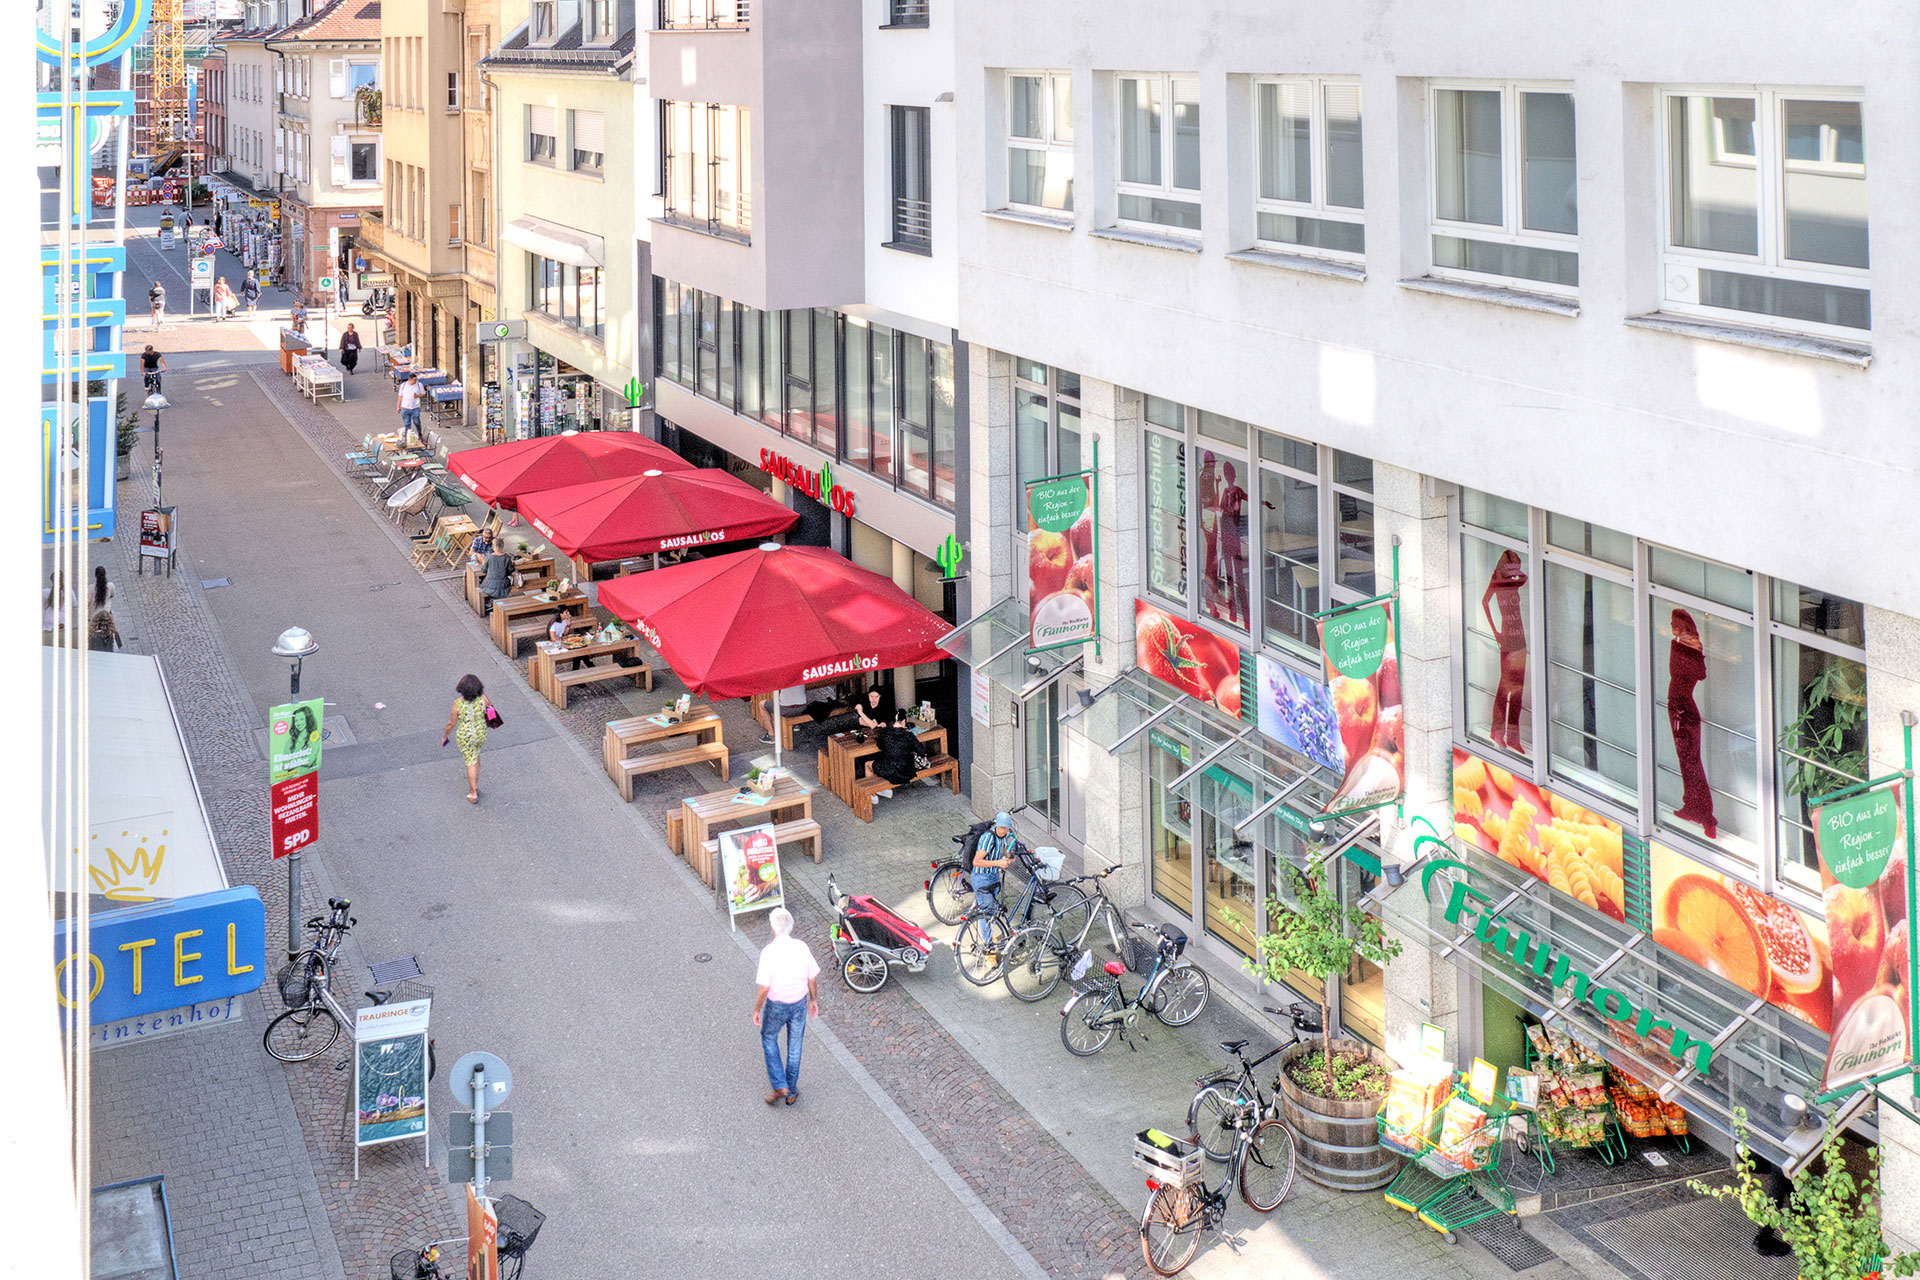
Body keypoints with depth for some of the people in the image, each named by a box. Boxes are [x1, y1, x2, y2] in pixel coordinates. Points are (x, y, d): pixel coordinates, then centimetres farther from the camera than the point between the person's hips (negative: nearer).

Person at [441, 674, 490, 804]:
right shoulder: (482, 699, -23)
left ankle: (473, 794, 22)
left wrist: (445, 736, 3)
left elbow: (451, 723, -14)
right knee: (476, 755, 31)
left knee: (471, 762, 16)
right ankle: (475, 784, 40)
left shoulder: (458, 704, -28)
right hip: (481, 734, 3)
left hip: (465, 737, -3)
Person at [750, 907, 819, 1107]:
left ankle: (779, 1086, 17)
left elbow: (764, 987, -21)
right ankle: (791, 1093, 31)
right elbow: (812, 979, -2)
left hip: (776, 1006, -3)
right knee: (794, 1047, 19)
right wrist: (814, 1000, 14)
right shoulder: (801, 947, -11)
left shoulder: (769, 952, -23)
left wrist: (757, 1010, -8)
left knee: (769, 1039, 23)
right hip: (799, 1004, 3)